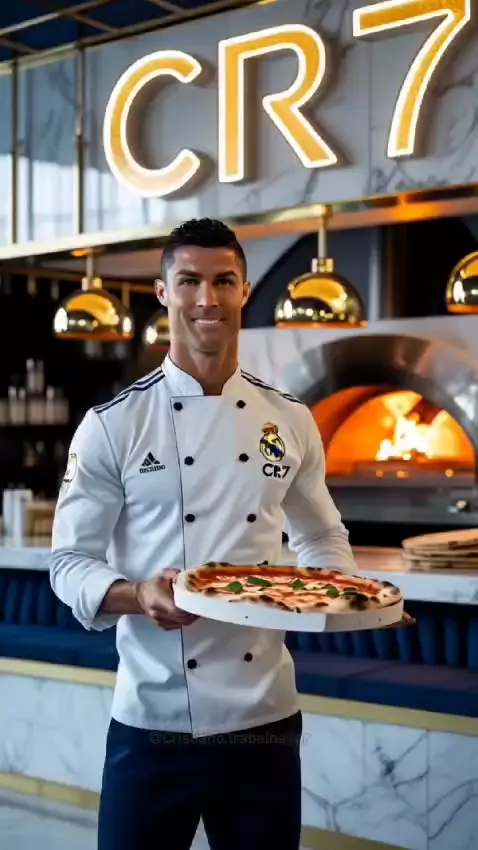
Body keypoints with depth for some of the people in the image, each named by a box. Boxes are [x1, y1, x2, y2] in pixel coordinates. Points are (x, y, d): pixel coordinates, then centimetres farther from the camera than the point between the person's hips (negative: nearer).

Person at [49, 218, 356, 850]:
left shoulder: (290, 420, 5)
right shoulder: (112, 425, -6)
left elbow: (321, 537, 16)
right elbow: (71, 562, -4)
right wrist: (138, 595, -22)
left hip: (267, 716, 3)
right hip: (152, 723, -2)